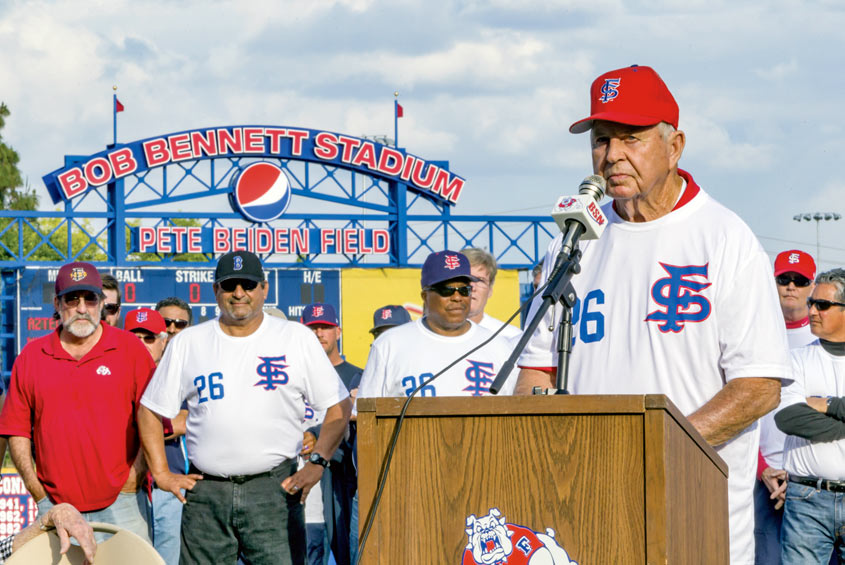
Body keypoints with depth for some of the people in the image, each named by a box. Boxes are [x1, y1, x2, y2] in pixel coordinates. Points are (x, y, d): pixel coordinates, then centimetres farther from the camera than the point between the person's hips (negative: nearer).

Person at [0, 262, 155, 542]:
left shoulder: (130, 348, 4)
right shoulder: (31, 357, 10)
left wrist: (133, 481, -6)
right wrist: (36, 488, 1)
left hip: (120, 504, -2)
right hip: (55, 506, 2)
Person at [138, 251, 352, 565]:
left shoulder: (297, 339, 7)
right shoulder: (187, 343, 11)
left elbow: (339, 406, 8)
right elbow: (150, 411, 16)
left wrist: (317, 463, -3)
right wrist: (161, 473, 7)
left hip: (275, 490, -2)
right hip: (205, 491, 2)